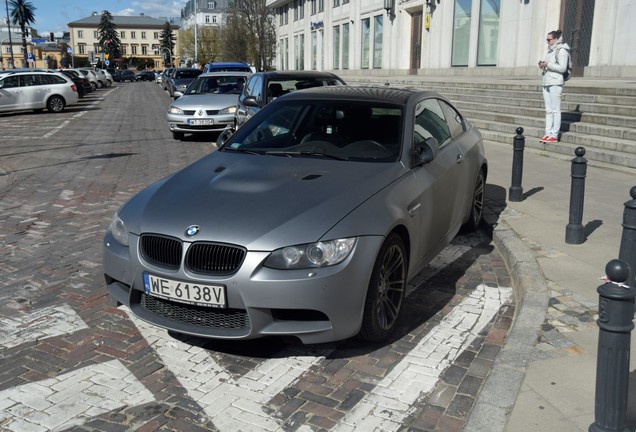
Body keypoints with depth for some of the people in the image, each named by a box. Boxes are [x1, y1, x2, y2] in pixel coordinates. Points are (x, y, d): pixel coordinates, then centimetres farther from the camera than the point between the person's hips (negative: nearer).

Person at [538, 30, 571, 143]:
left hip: (555, 83, -9)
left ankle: (554, 135, -4)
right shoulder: (550, 50, 18)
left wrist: (548, 64, -15)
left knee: (555, 110, -5)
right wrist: (542, 65, 5)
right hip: (546, 83, 9)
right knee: (548, 110, 8)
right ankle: (548, 133, 11)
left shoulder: (562, 51, -7)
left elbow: (562, 68, -14)